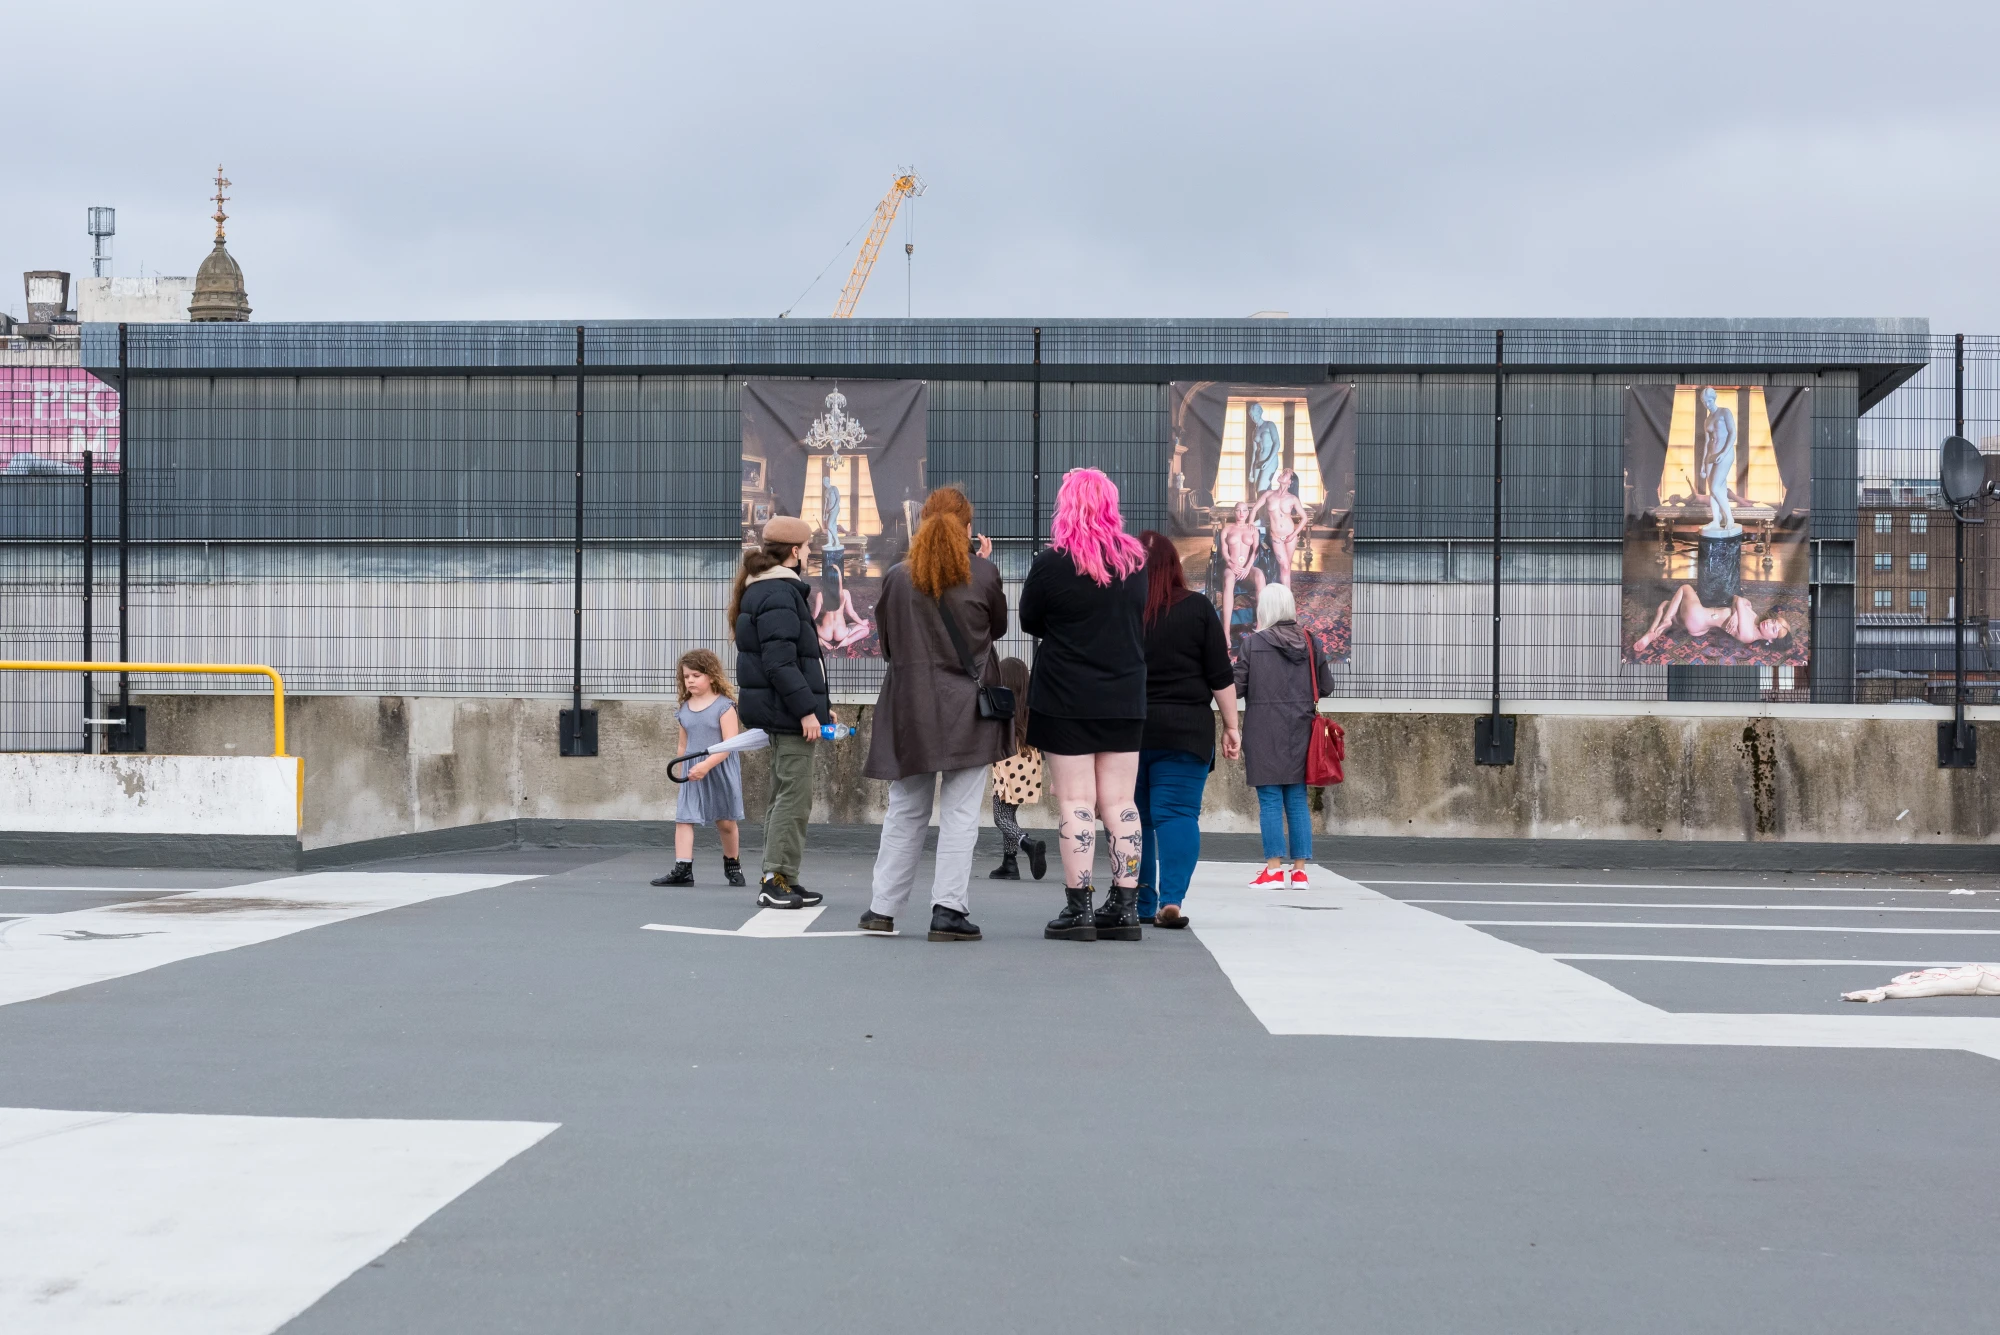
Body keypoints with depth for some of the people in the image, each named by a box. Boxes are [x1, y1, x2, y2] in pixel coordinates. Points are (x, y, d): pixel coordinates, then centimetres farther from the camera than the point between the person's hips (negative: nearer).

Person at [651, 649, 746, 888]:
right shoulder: (685, 709, 7)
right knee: (683, 819, -8)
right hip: (692, 774, 4)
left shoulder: (724, 705, -9)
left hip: (720, 772, -4)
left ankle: (732, 866, 27)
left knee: (725, 822, 7)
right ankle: (682, 870, -12)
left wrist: (706, 765, -26)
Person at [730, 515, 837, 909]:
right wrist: (806, 709, -21)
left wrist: (822, 704, 21)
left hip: (780, 712, 11)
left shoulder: (772, 589, 18)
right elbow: (779, 662, -22)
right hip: (786, 710, -11)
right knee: (795, 795, -8)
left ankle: (778, 880, 18)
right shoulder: (778, 594, -15)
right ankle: (777, 880, -7)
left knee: (785, 794, 14)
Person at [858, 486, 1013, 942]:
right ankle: (948, 910, -5)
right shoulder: (984, 574, -6)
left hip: (909, 707, 3)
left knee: (905, 811, 12)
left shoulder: (898, 576, 0)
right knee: (960, 814, 0)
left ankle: (883, 908, 14)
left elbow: (885, 639, 8)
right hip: (967, 709, -2)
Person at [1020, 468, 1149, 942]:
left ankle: (1078, 910, -1)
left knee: (1075, 803, -1)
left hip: (1067, 700, -4)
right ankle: (1126, 908, 8)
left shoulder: (1051, 564, -10)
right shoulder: (1135, 561, 2)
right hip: (1125, 699, 4)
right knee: (1120, 804, 7)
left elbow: (1030, 622, 2)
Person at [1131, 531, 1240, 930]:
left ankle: (1139, 905, 13)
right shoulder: (1197, 609, -2)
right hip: (1185, 730, -1)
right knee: (1178, 813, -1)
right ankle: (1171, 900, -14)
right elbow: (1221, 676, -1)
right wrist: (1231, 726, 6)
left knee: (1133, 818, 10)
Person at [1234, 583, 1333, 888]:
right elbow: (1326, 686, 7)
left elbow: (1235, 687, -8)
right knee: (1297, 801, 8)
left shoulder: (1251, 643, -9)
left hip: (1264, 733, -3)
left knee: (1270, 801, 0)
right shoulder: (1310, 643, 2)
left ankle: (1274, 868, -2)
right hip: (1300, 732, 4)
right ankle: (1300, 869, 9)